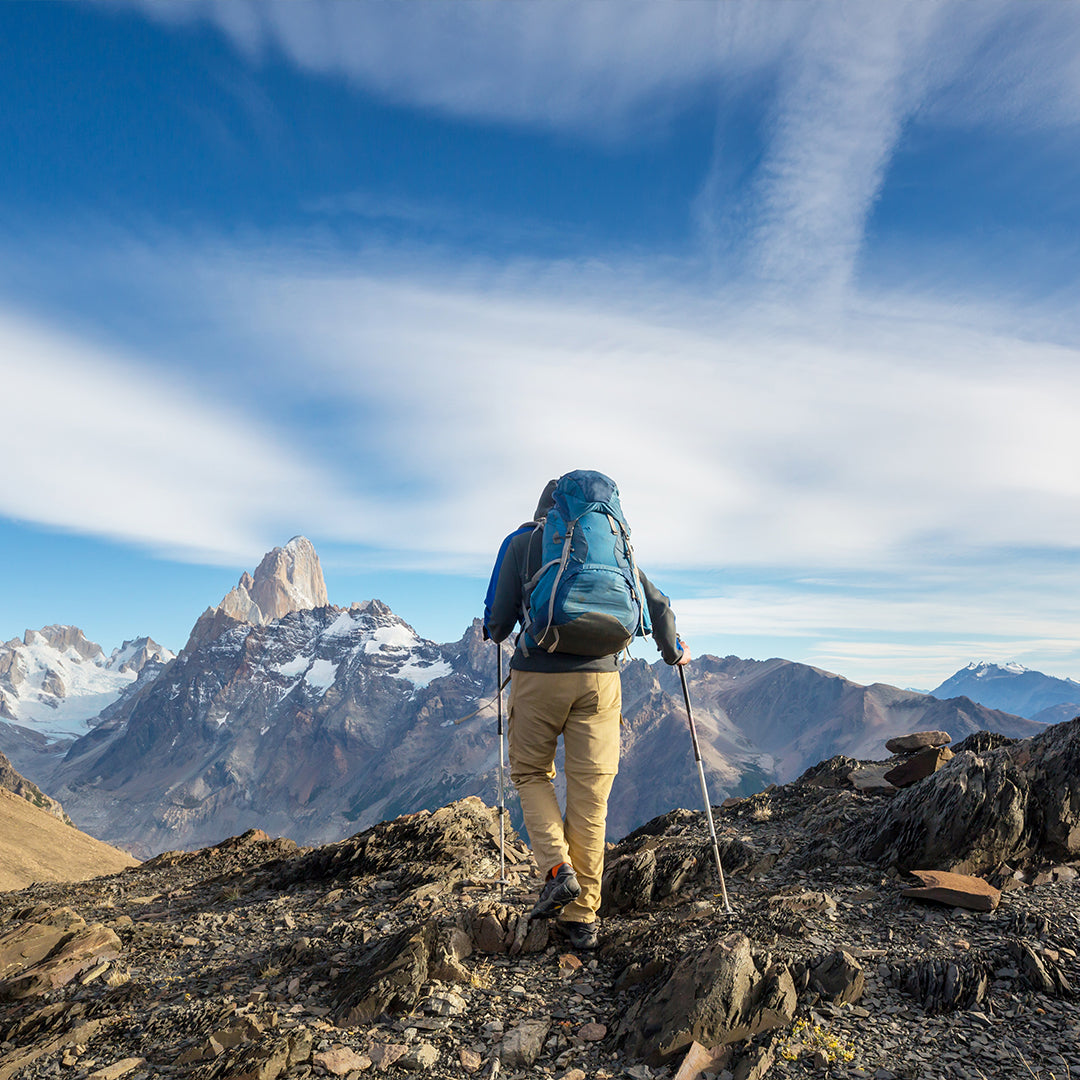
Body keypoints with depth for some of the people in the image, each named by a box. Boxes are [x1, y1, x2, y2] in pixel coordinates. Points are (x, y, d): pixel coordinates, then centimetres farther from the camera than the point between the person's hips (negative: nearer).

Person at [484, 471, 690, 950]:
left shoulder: (521, 542, 5)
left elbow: (500, 619, 3)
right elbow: (658, 605, 12)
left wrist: (494, 632, 27)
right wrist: (673, 652, 29)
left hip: (538, 675, -2)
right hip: (599, 677, 2)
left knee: (531, 773, 19)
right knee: (589, 795, 8)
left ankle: (557, 869, 1)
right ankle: (582, 918, 14)